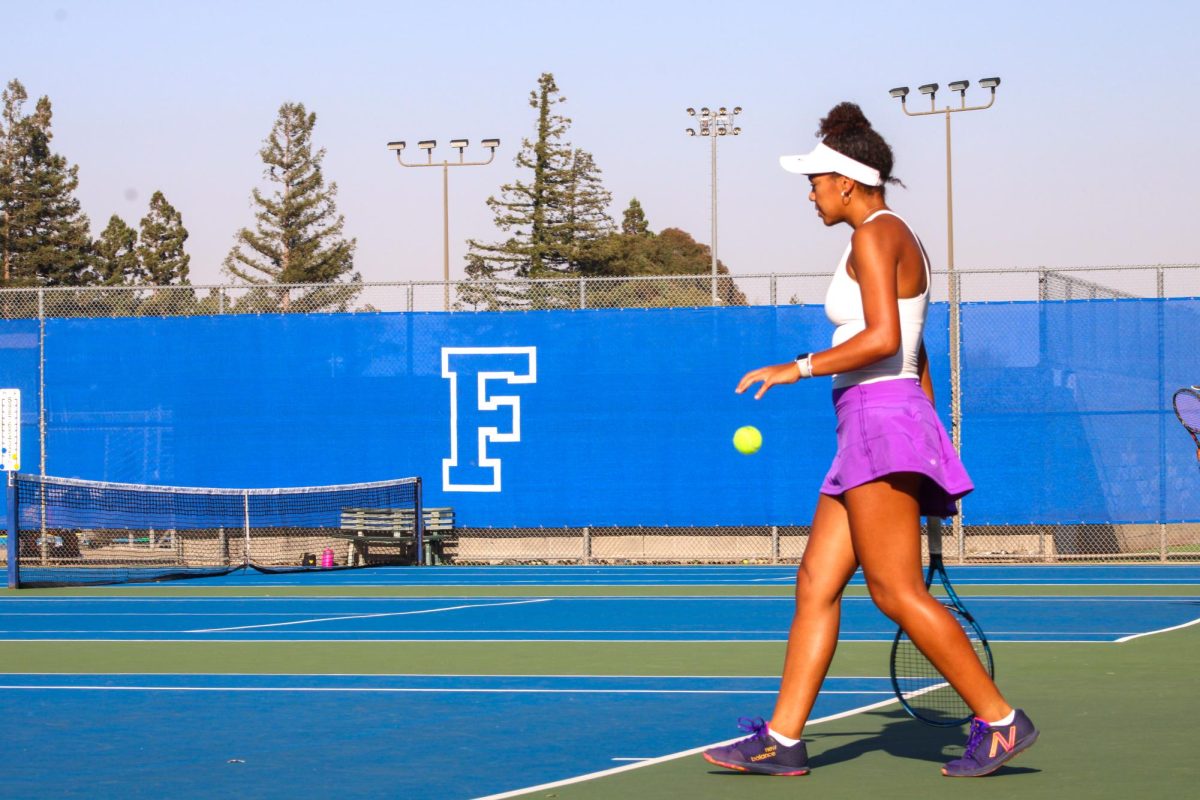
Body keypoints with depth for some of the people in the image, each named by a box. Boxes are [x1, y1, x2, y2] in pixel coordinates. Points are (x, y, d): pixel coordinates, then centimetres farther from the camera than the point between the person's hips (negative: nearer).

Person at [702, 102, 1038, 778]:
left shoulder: (876, 235, -9)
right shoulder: (901, 242, 22)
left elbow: (883, 339, -21)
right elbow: (917, 360, 24)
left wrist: (800, 368, -13)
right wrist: (927, 460, 25)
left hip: (881, 418, -10)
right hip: (868, 437, 10)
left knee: (897, 590, -12)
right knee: (816, 584, 6)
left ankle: (1001, 721, -9)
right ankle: (782, 741, 5)